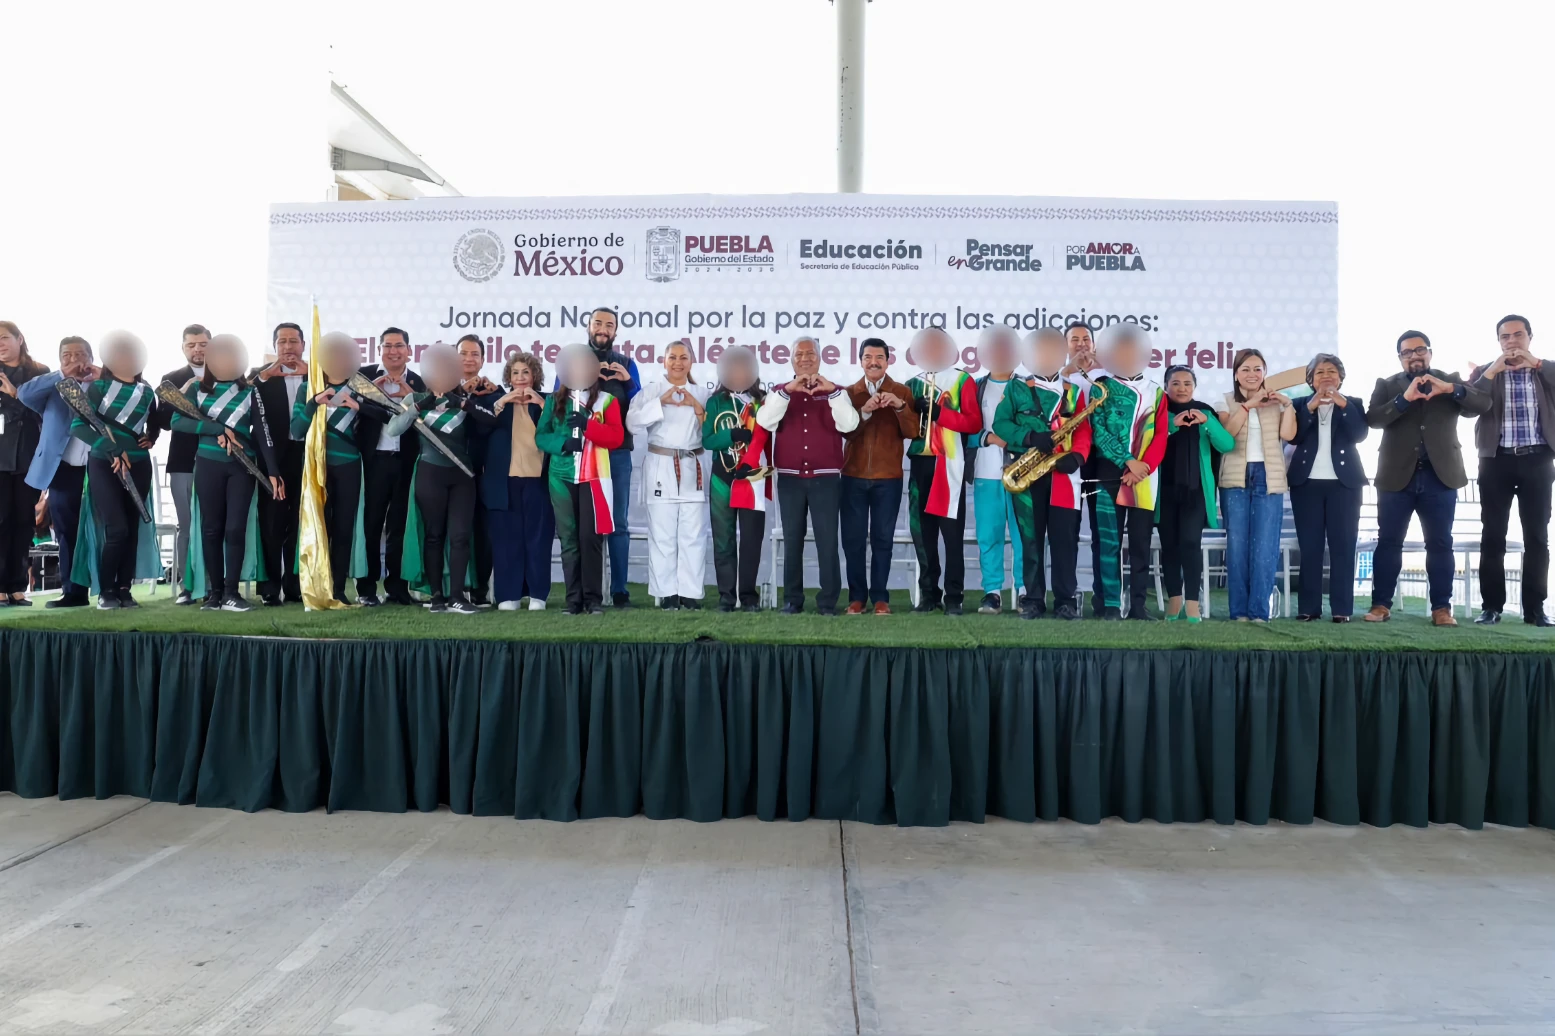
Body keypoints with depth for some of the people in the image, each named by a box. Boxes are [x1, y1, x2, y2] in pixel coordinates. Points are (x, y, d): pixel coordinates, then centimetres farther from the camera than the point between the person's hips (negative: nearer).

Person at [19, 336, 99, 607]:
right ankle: (73, 591, 12)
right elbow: (24, 393, -10)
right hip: (63, 471, 1)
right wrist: (63, 375, -15)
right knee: (67, 534, 6)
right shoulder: (53, 386, 9)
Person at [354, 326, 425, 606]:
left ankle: (396, 586, 15)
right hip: (374, 459, -2)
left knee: (399, 523, 8)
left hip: (406, 461, 2)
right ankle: (367, 588, 10)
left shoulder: (417, 382, 8)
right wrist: (372, 389, -18)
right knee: (371, 522, 4)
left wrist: (410, 395, -16)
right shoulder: (365, 375, 3)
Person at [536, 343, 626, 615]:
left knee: (591, 537, -7)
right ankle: (574, 599, 6)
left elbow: (617, 437, -4)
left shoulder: (607, 400, 6)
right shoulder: (554, 400, 13)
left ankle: (594, 598, 0)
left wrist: (587, 425, -16)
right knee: (569, 539, 2)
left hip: (594, 477, -2)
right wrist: (562, 443, -11)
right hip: (562, 477, 2)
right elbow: (540, 436, 8)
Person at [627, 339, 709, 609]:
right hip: (661, 468, -2)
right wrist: (661, 402, -14)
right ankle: (667, 593, 5)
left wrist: (697, 408, -8)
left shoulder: (701, 393, 12)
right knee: (662, 535, -2)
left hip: (693, 469, 2)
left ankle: (691, 593, 6)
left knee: (693, 534, 0)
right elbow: (633, 424, -8)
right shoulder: (650, 390, 6)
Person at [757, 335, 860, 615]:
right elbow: (765, 421, -10)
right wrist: (788, 390, -19)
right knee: (792, 540, 5)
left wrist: (832, 391, -21)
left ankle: (828, 600, 3)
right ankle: (792, 599, 12)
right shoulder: (780, 393, 9)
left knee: (827, 540, -3)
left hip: (825, 478, -1)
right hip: (789, 479, 1)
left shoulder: (834, 392, 7)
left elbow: (849, 424, -10)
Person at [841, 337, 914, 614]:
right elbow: (844, 431, -4)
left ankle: (880, 597, 7)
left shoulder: (902, 391, 4)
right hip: (853, 476, 1)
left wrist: (900, 406, -21)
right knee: (853, 538, 2)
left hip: (888, 478, -1)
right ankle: (857, 596, 10)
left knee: (883, 539, 1)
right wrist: (865, 411, -19)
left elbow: (912, 432, -6)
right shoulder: (849, 392, 7)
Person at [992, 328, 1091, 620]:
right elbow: (1000, 423, -1)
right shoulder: (1015, 388, 8)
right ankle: (1033, 598, 10)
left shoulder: (1074, 390, 13)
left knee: (1065, 537, -1)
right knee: (1030, 537, 2)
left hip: (1063, 473, 1)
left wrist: (1077, 456, -11)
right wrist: (1031, 437, -15)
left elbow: (1083, 431, 7)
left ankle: (1065, 599, 8)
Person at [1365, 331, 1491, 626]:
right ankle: (1381, 604, 5)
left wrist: (1450, 389, -19)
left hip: (1440, 475, 1)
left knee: (1440, 544, 2)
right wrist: (1405, 398, -22)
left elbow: (1483, 403, -4)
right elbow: (1373, 418, -9)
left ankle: (1441, 608, 5)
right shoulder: (1386, 385, 8)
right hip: (1397, 476, 0)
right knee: (1388, 542, 1)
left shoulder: (1450, 381, 10)